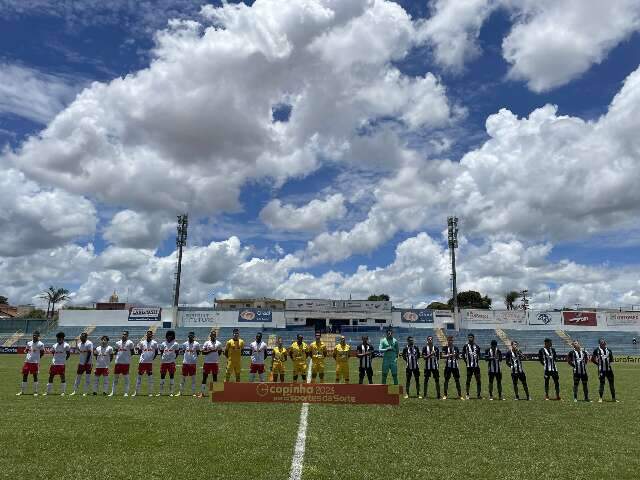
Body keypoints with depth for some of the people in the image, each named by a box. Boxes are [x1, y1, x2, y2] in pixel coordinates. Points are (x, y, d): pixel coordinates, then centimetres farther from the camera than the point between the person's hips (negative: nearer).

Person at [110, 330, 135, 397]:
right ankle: (113, 392, 17)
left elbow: (132, 352, 3)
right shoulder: (118, 342, 11)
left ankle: (126, 392, 8)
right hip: (118, 362, 4)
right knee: (115, 377, 8)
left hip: (126, 362, -4)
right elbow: (116, 352, 20)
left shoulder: (130, 343, -1)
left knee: (126, 378, 2)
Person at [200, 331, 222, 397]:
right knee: (204, 377, 2)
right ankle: (202, 392, 7)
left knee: (215, 377, 4)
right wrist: (210, 351, -17)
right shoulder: (207, 343, 1)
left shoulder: (219, 343, 5)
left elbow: (220, 352, 18)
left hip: (215, 363, 1)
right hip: (207, 362, -1)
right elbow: (203, 352, -6)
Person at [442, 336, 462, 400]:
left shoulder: (456, 348, 10)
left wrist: (456, 355, -7)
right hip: (448, 366, -2)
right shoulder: (445, 348, 1)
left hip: (455, 366, 3)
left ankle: (460, 395, 12)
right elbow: (443, 356, -11)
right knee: (446, 380, 1)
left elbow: (458, 356, 16)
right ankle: (445, 395, 9)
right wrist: (449, 355, -25)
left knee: (457, 380, 4)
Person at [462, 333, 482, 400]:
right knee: (468, 380, 2)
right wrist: (466, 361, -3)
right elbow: (463, 355, 3)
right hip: (469, 366, -3)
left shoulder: (477, 347, 10)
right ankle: (467, 394, 9)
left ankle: (479, 394, 7)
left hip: (476, 366, 3)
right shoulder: (466, 346, 2)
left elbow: (479, 355, 19)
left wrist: (477, 361, 7)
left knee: (478, 380, 1)